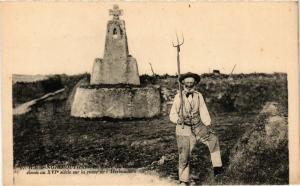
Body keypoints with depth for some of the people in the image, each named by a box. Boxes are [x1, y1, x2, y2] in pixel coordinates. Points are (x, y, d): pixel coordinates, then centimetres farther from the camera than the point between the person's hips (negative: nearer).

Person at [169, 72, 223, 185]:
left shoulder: (198, 96, 0)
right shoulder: (178, 97, -8)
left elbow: (203, 111, -4)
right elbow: (172, 114, -7)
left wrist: (208, 125, -16)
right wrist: (178, 119, -29)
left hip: (198, 127, 2)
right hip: (184, 129, -2)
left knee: (213, 139, -20)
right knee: (184, 156, 0)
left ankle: (217, 167, -13)